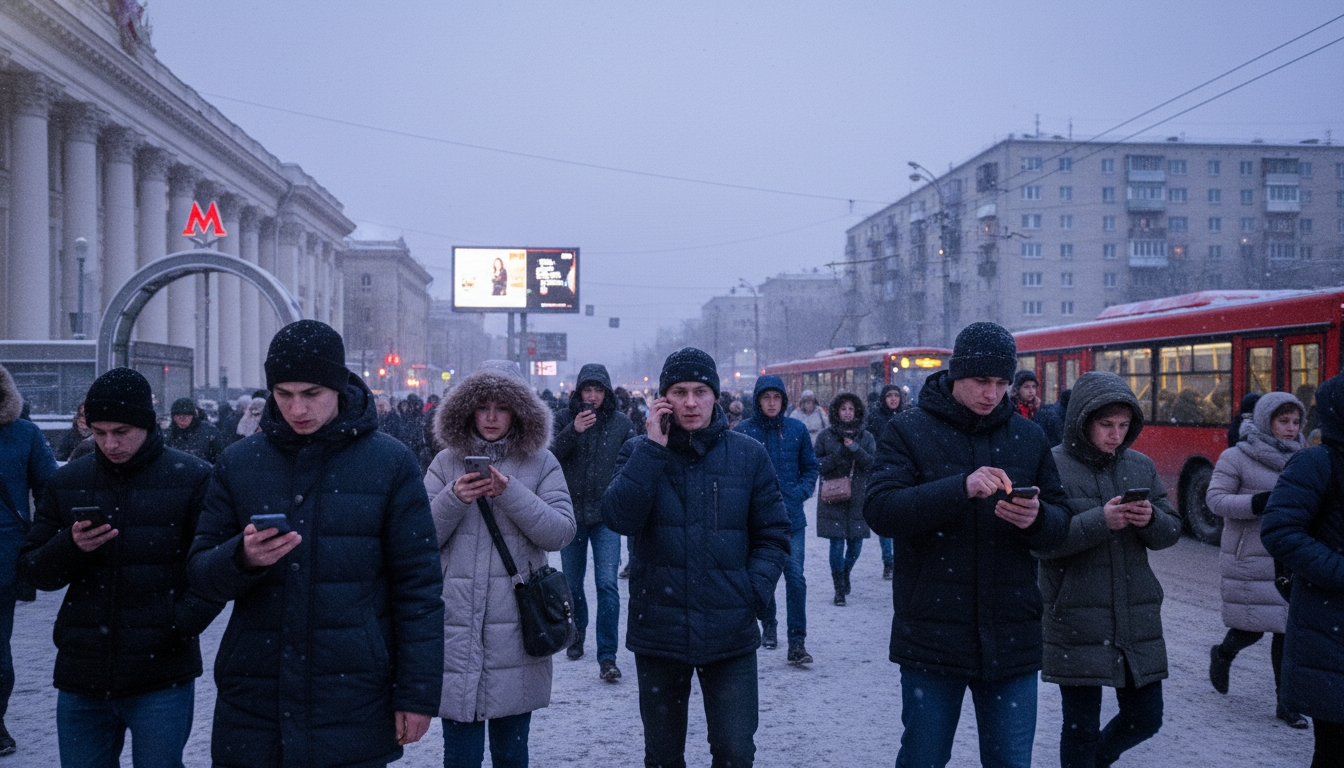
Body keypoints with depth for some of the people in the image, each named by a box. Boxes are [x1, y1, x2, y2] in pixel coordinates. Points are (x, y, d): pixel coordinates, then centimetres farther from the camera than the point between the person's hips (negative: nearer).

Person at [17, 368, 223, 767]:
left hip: (162, 679, -4)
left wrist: (179, 626, -14)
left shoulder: (193, 478, -4)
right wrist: (71, 546, -10)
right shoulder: (66, 482, 8)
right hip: (81, 679, 4)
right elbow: (33, 569, 10)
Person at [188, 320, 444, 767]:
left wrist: (417, 694, -6)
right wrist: (243, 558, -16)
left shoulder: (390, 463, -3)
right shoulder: (238, 463, 5)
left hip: (353, 709, -2)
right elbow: (201, 574, 6)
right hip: (252, 708, 3)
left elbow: (418, 587, -3)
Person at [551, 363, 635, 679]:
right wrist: (573, 431, -23)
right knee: (572, 583, 14)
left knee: (607, 584, -11)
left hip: (606, 514, -2)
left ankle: (607, 656, -8)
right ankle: (577, 634, 39)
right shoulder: (566, 418, 1)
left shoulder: (621, 423, 0)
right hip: (571, 513, 2)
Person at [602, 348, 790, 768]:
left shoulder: (749, 454, 1)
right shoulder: (639, 452, 1)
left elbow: (773, 534, 6)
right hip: (658, 631, 1)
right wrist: (655, 446, -17)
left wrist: (754, 592, -8)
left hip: (730, 635, -1)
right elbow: (618, 517, -16)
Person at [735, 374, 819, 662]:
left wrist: (800, 492, -3)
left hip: (791, 517, 0)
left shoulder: (797, 429, 3)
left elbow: (810, 466, 11)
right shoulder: (742, 432, -3)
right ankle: (768, 626, 33)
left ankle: (797, 642, -5)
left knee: (795, 577, -7)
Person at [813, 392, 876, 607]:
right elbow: (817, 464, -2)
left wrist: (856, 450, -18)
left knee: (855, 544, 5)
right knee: (837, 544, -5)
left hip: (858, 499, 2)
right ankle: (840, 589, 8)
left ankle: (845, 573, 36)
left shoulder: (866, 437, 7)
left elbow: (874, 464, -4)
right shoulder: (826, 436, 3)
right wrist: (839, 455, -15)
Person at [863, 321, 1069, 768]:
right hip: (933, 635, -2)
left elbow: (1060, 526, 9)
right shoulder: (908, 430, -2)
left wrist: (1037, 519, -15)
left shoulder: (1028, 436, 9)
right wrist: (961, 488, -26)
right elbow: (879, 512, -15)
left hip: (1011, 640, 3)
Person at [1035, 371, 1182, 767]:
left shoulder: (1141, 466, 8)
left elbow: (1171, 532, 10)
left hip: (1137, 620, 5)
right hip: (1076, 623, -5)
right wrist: (1100, 521, -25)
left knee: (1145, 718, 14)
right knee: (1081, 728, 3)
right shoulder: (1053, 466, -8)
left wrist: (1151, 520, -12)